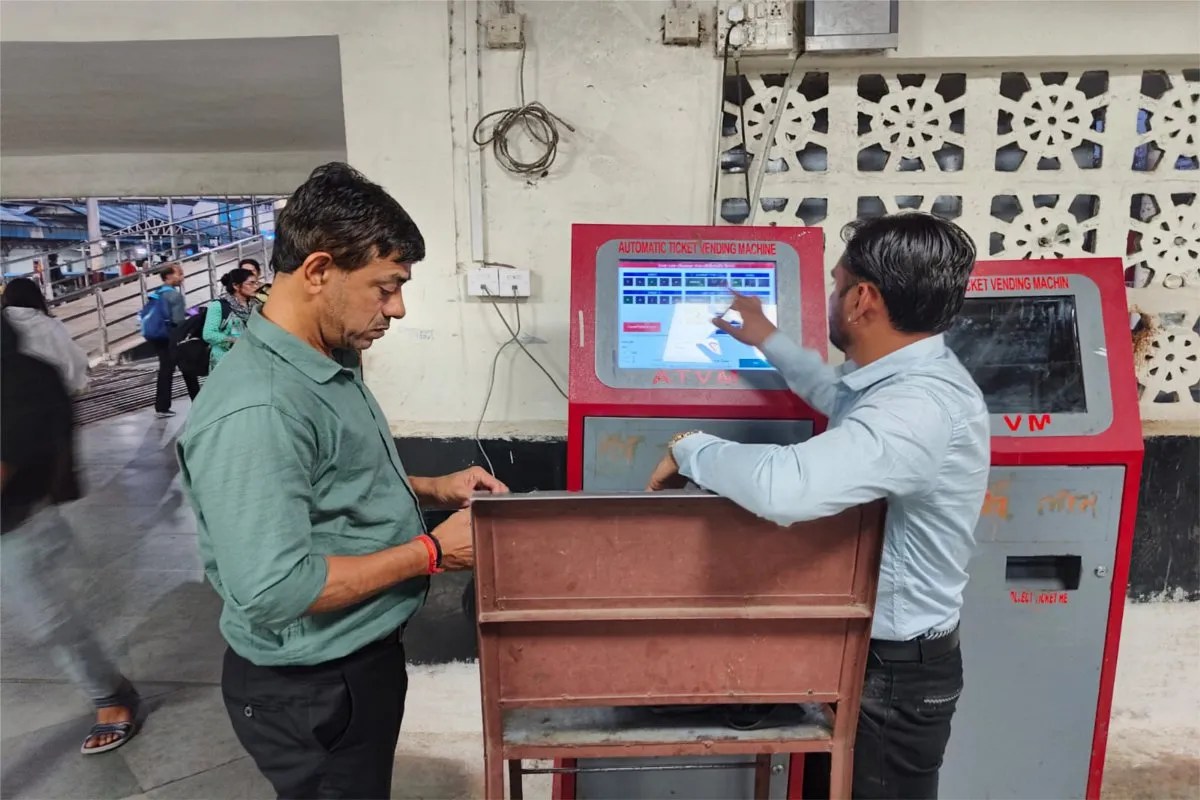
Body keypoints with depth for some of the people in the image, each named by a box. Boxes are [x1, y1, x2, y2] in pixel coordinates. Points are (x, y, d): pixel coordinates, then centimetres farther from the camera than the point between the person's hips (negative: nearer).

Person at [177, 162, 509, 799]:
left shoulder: (332, 365, 2)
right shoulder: (254, 410, -30)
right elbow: (275, 591, -32)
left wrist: (433, 490, 1)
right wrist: (433, 550, -24)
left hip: (362, 656, 9)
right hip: (311, 692, -9)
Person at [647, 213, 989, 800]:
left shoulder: (918, 409, -33)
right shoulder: (908, 377, 1)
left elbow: (783, 487, -48)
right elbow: (841, 398, 25)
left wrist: (689, 449, -29)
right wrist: (766, 340, 29)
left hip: (896, 669, -10)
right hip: (866, 643, 10)